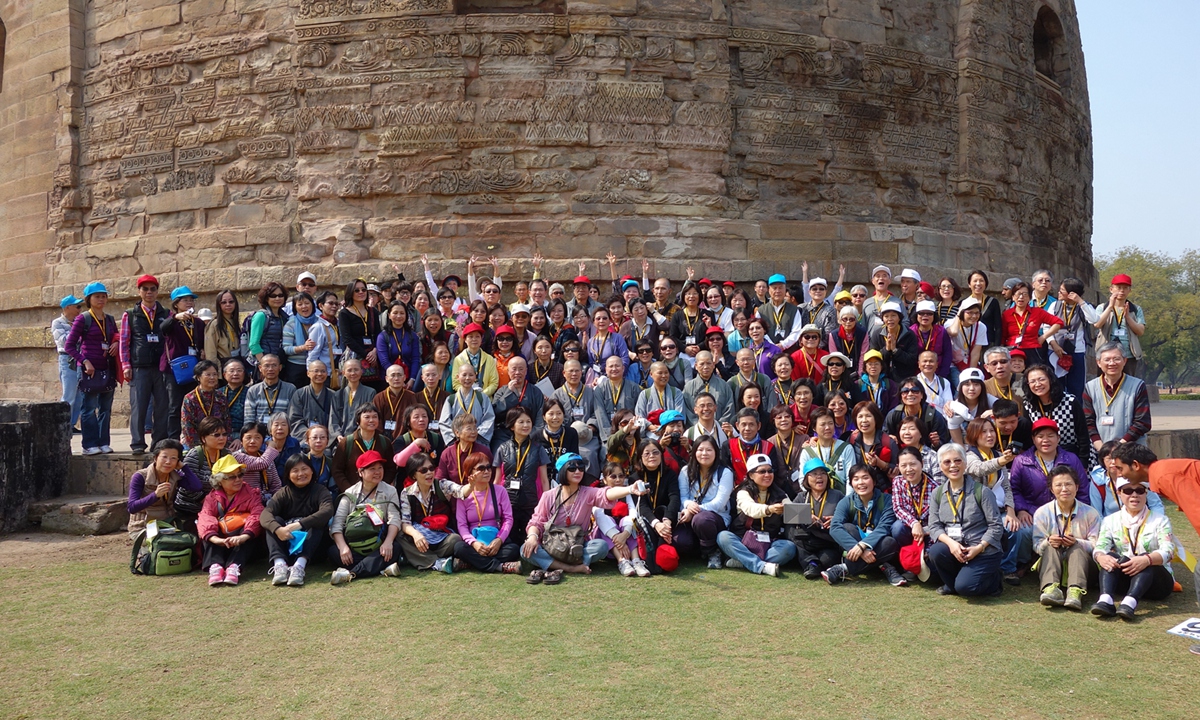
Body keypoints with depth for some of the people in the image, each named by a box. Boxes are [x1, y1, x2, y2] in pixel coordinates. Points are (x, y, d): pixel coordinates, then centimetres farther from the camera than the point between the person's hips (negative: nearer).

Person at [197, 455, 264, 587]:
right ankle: (215, 565, -45)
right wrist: (215, 539, -36)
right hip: (220, 542, 2)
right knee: (208, 534, -23)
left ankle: (234, 566, -47)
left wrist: (244, 536, -37)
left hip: (242, 544, -2)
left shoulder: (251, 494, 4)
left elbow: (257, 515, -16)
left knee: (248, 530, -29)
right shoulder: (212, 497, 7)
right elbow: (205, 518, -13)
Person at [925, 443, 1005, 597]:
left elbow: (996, 526, -8)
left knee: (965, 587, -23)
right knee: (935, 551, -29)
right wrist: (950, 543, -20)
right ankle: (952, 584, 2)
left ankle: (992, 579, 12)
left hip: (983, 551, -4)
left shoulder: (981, 491, -8)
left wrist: (979, 547, -20)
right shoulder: (937, 494, 4)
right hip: (953, 548, 4)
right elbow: (934, 526, -1)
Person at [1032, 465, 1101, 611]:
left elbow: (1096, 546, -3)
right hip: (1051, 562, 1)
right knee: (1050, 547, -29)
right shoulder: (1042, 513, 3)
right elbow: (1036, 546, -1)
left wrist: (1077, 543, -23)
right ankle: (1051, 588, -55)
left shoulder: (1090, 513, 3)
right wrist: (1048, 542, -25)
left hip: (1079, 561, 0)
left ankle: (1076, 592, -54)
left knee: (1077, 548, -30)